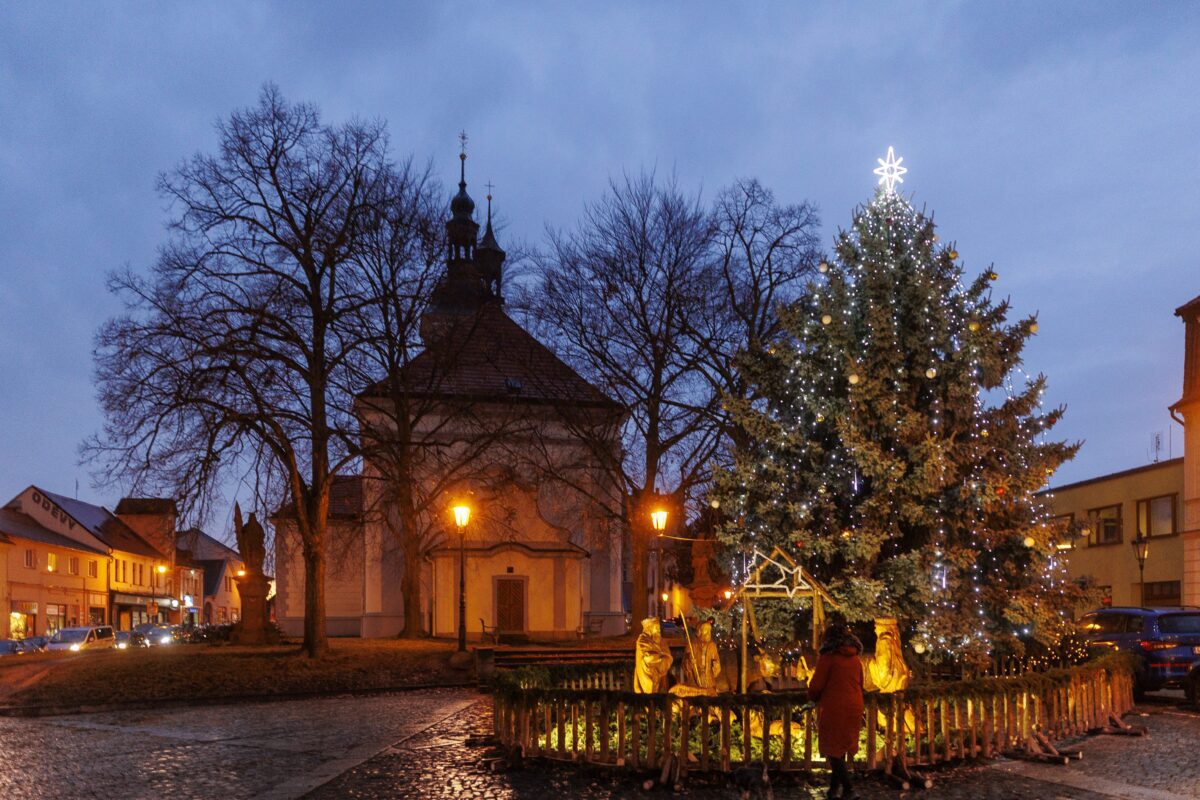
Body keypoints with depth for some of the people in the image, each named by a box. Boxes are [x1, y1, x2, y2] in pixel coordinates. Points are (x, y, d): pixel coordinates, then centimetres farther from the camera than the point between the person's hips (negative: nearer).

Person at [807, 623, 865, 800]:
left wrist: (814, 698, 10)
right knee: (841, 748, 17)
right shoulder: (856, 660, 10)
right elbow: (860, 685, 17)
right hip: (853, 708, 6)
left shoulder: (828, 658, -10)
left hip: (833, 709, -6)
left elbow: (816, 685, -11)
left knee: (833, 750, 1)